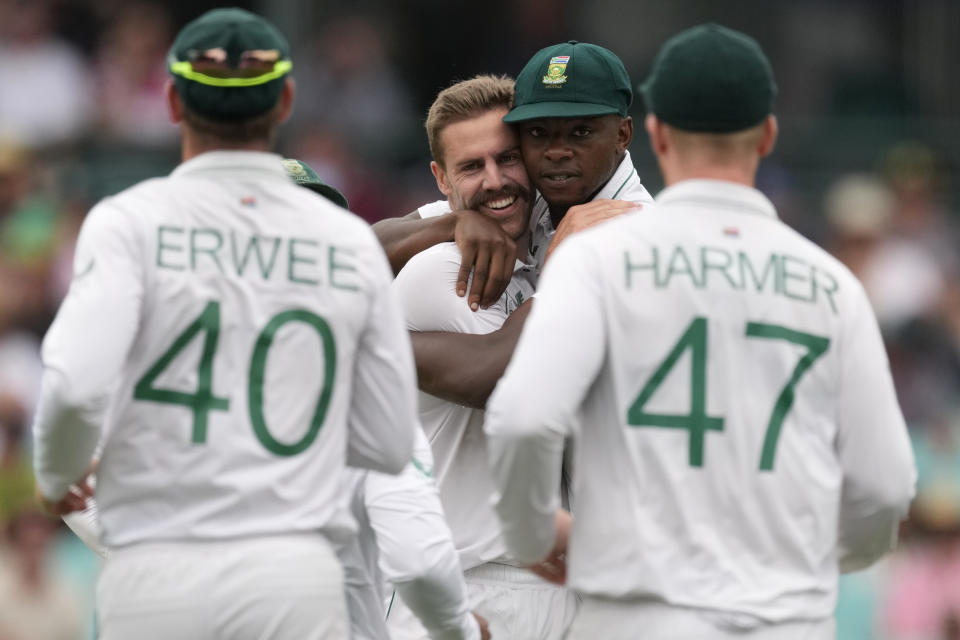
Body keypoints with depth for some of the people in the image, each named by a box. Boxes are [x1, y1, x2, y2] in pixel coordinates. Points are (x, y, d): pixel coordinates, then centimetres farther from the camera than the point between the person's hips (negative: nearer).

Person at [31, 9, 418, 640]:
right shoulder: (350, 241, 6)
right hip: (296, 575, 1)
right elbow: (389, 444, 10)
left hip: (156, 582, -1)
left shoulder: (131, 222, -2)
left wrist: (57, 472, 6)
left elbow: (77, 386, -16)